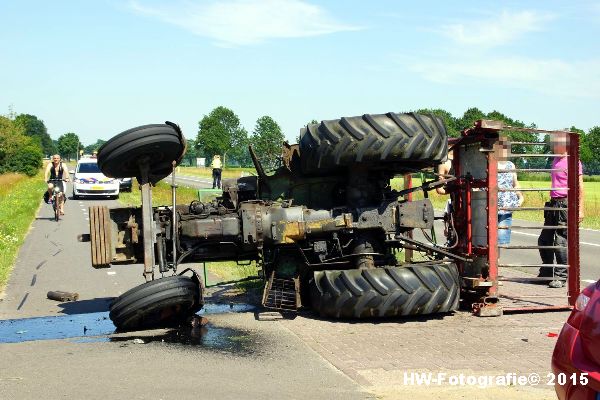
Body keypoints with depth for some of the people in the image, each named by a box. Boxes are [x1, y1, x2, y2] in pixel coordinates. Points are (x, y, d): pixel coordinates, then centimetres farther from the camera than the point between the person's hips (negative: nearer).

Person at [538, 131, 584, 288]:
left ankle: (561, 276, 2)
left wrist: (580, 209, -16)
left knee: (561, 242, -7)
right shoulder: (556, 160, 17)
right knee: (544, 240, 12)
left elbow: (580, 186, -12)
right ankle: (546, 273, 24)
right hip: (553, 204, 9)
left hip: (566, 204, -9)